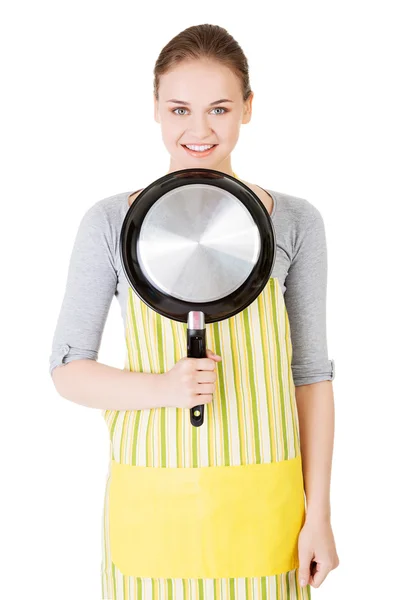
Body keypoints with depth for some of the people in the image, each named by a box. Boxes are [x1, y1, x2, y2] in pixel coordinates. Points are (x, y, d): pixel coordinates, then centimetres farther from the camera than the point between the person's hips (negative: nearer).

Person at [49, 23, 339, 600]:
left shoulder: (294, 222, -1)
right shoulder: (111, 223, -3)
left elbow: (311, 375, 2)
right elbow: (68, 369, 0)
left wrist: (318, 514, -1)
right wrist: (161, 389, -18)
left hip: (260, 504, 1)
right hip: (152, 503, 0)